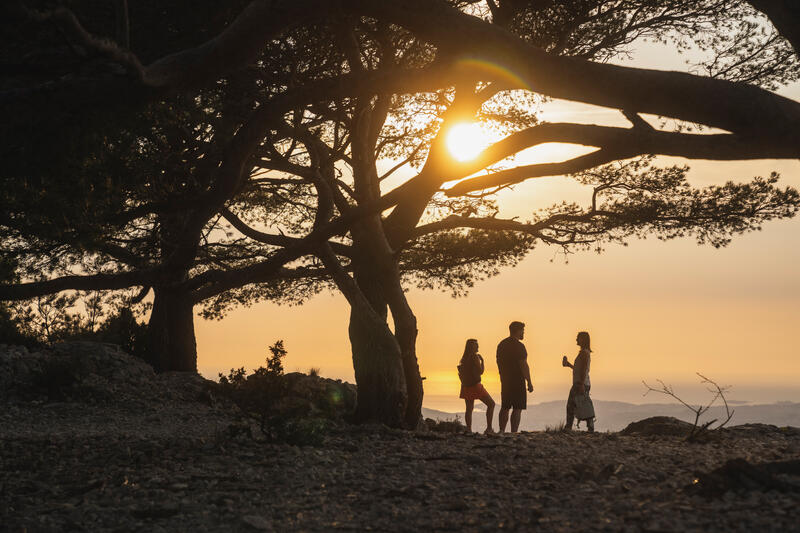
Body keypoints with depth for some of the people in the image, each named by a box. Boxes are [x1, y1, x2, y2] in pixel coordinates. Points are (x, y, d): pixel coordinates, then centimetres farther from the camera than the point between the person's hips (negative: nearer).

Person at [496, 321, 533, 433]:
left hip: (505, 381, 8)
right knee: (517, 409, -6)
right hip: (517, 381, -8)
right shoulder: (519, 346, -13)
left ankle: (501, 431, 12)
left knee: (505, 408, 13)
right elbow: (524, 365, -16)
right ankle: (514, 433, -11)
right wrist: (529, 382, -12)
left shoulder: (501, 344, 11)